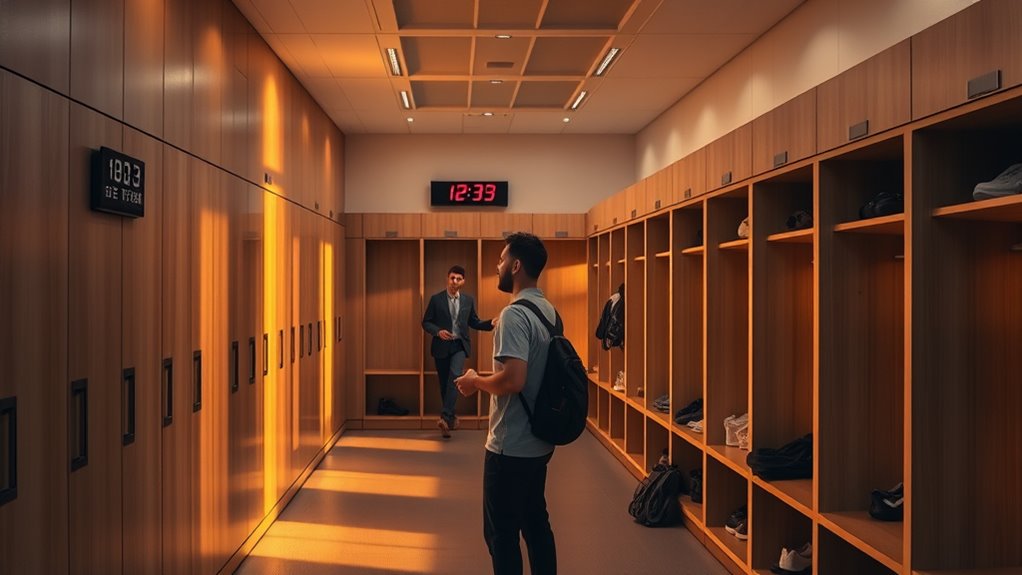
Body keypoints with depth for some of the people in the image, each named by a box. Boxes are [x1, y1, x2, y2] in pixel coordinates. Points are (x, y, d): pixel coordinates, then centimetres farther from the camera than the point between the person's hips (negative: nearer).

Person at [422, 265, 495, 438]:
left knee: (455, 376, -23)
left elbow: (473, 322, 13)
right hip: (441, 346, 0)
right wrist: (438, 331, -19)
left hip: (459, 345, 0)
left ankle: (445, 416, -26)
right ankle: (450, 417, 24)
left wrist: (490, 323, -5)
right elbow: (426, 322, 0)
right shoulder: (436, 299, -2)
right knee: (444, 383, 8)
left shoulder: (468, 300, 5)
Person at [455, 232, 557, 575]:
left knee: (502, 533, 3)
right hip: (538, 441, 9)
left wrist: (476, 381, -13)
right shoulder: (548, 310, 8)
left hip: (511, 446, -9)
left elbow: (513, 379, -30)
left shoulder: (515, 314, -21)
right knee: (535, 524, 18)